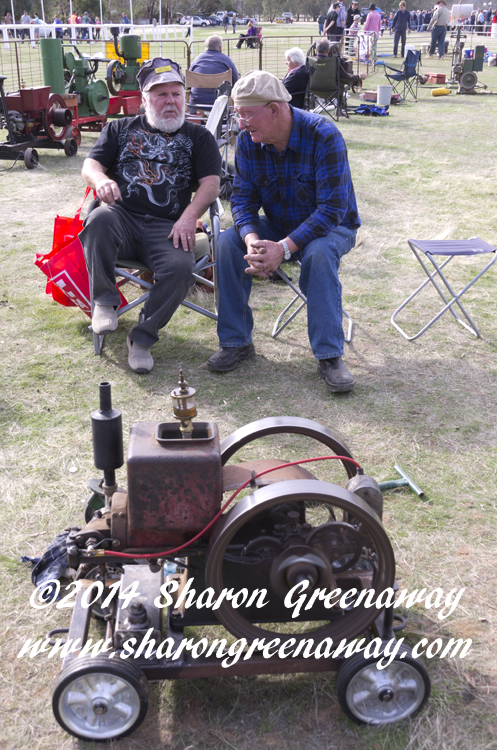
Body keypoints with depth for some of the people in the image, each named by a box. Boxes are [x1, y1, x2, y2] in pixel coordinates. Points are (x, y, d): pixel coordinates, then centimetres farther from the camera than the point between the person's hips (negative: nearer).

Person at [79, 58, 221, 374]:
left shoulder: (198, 137, 18)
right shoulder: (120, 129, 23)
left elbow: (211, 183, 5)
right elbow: (90, 165, 14)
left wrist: (189, 216, -15)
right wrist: (101, 180, -13)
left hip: (166, 227, -1)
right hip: (122, 218, 1)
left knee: (181, 267, -32)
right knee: (99, 219, -35)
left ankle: (142, 338, -14)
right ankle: (105, 302, -17)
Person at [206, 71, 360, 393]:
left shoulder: (323, 136, -25)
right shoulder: (247, 141, -10)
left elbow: (331, 208, -29)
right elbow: (243, 200, -8)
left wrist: (284, 248, -38)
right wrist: (252, 241, -30)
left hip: (330, 226, -4)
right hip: (277, 226, 5)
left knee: (319, 253, -38)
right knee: (228, 242, -21)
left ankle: (330, 356, -29)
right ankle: (236, 342, -10)